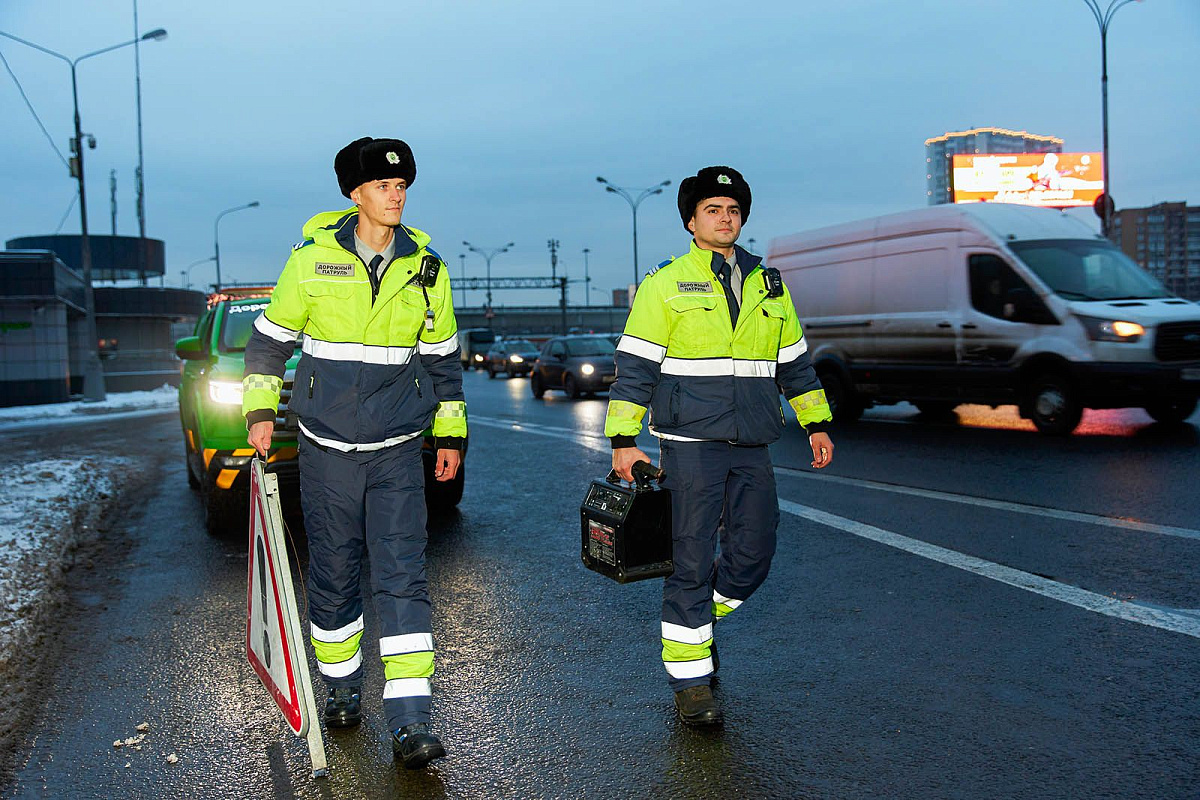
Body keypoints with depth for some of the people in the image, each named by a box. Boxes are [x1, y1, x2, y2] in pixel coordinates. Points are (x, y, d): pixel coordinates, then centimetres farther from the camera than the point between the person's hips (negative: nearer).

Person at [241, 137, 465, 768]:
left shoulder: (426, 269, 3)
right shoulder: (312, 260, -1)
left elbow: (442, 356, 12)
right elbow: (270, 337, 9)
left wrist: (450, 434, 11)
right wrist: (259, 410, 4)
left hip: (398, 452, 0)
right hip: (327, 449, 0)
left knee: (402, 578, -6)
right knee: (332, 574, 10)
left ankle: (410, 723, -5)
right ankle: (342, 688, 31)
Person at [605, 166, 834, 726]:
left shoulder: (768, 286, 14)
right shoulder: (665, 284, 0)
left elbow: (794, 360, 21)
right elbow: (634, 365, -4)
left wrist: (816, 423, 17)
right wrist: (623, 439, -9)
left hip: (751, 449, 5)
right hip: (689, 446, -5)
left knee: (753, 553, 6)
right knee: (691, 562, 0)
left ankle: (698, 617, 35)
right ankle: (691, 684, 13)